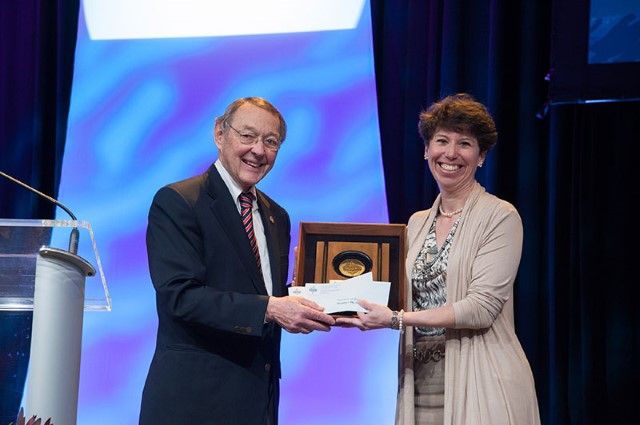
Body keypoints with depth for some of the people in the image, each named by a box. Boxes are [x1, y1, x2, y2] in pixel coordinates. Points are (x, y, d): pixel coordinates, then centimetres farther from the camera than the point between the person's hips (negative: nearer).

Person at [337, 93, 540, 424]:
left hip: (479, 389, -5)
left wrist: (397, 319, -19)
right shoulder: (417, 223, 14)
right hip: (421, 387, 5)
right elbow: (408, 295, 13)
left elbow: (482, 306, -14)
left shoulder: (500, 217, -5)